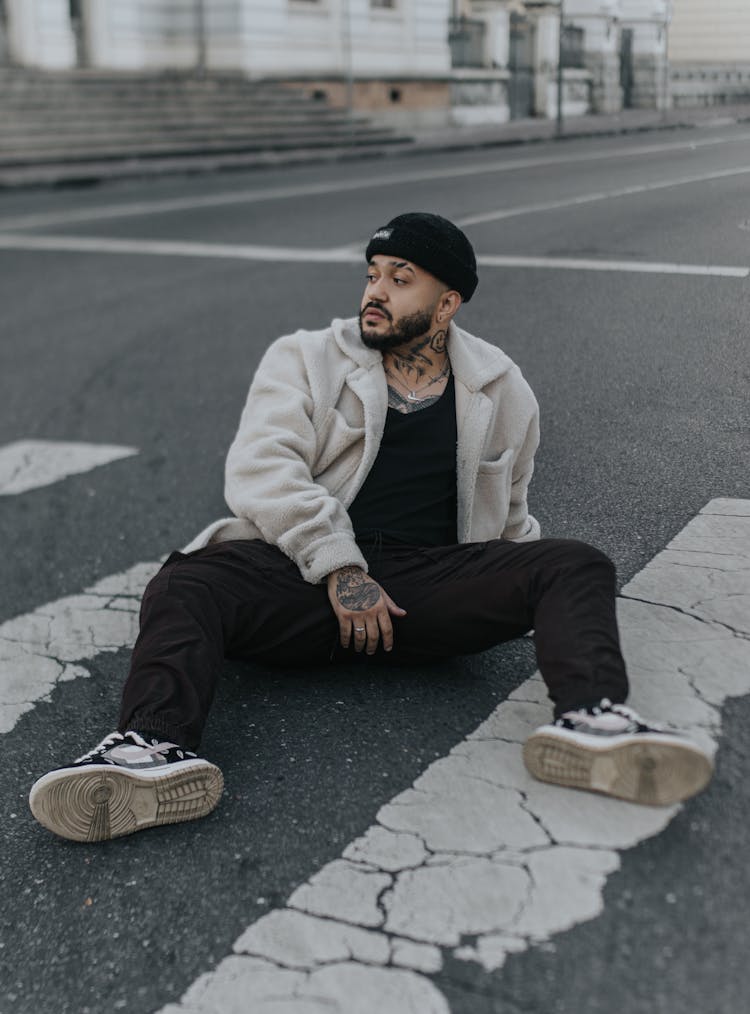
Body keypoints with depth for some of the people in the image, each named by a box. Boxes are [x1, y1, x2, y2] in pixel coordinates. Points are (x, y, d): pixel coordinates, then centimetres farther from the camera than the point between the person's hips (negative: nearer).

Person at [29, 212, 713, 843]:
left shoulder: (502, 391, 19)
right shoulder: (304, 360, 12)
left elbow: (508, 515, 31)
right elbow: (260, 466, -5)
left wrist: (528, 596, 12)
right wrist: (340, 567, -18)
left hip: (436, 582, 2)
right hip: (308, 576, -1)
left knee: (579, 568, -21)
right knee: (186, 586, -29)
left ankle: (591, 720, -47)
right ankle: (156, 749, -53)